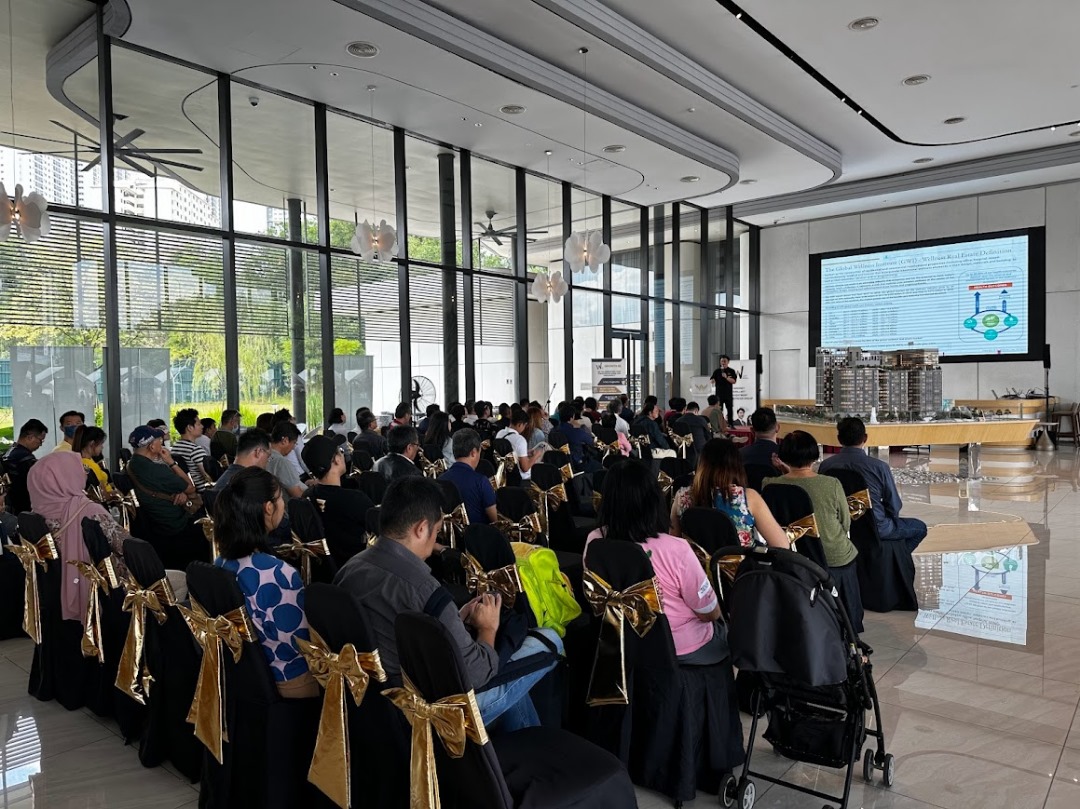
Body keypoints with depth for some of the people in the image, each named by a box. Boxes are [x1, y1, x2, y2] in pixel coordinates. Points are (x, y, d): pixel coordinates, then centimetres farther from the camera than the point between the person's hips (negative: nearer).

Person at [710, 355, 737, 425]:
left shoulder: (731, 371, 5)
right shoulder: (717, 371, 7)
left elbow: (734, 381, -5)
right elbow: (711, 380, 3)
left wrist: (726, 377, -18)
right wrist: (712, 380, -20)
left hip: (728, 394, 0)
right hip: (719, 394, 0)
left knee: (729, 410, 2)